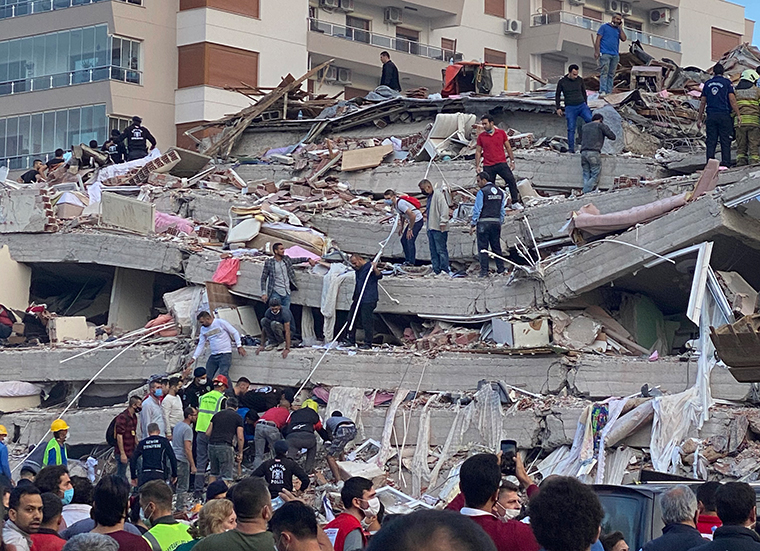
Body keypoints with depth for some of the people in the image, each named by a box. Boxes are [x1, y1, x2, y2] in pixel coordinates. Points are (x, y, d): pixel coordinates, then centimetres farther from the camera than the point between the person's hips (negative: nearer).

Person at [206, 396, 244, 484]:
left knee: (214, 473, 18)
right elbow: (240, 438, 0)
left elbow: (207, 433, 15)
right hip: (225, 446, -5)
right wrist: (240, 452, 9)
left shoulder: (217, 415, 18)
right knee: (226, 475, -1)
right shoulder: (238, 418, 6)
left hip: (212, 444, 5)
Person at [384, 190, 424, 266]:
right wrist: (401, 226, 19)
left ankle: (411, 262, -9)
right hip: (412, 221, 10)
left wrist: (410, 229, -20)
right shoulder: (394, 204, 4)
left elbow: (412, 216, -29)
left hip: (417, 220, -10)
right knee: (403, 240, 11)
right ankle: (407, 260, 19)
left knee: (410, 240, -15)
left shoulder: (400, 203, -27)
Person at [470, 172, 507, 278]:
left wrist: (473, 225, -4)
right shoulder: (500, 192, 12)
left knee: (483, 248, -2)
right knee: (496, 246, 13)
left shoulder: (482, 192, -8)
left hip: (484, 222, -6)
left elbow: (477, 210, -9)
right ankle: (501, 269, 12)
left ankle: (484, 271, -5)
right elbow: (502, 210, 14)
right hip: (496, 222, 6)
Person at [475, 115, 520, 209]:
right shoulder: (481, 136, 4)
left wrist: (512, 161, 7)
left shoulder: (501, 133, 4)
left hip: (501, 163, -1)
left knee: (511, 180, -14)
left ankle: (515, 202, -8)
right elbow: (478, 152, 9)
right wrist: (477, 166, 4)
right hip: (488, 166, 1)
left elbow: (508, 148, 10)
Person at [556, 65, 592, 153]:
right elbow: (557, 95, 12)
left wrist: (586, 105, 24)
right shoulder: (562, 82, 0)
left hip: (581, 105, 1)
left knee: (590, 121, -20)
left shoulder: (580, 80, 5)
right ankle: (571, 148, 1)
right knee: (571, 128, -5)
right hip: (570, 108, -1)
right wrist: (558, 108, 7)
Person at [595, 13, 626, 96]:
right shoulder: (604, 27, 6)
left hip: (615, 55, 5)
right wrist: (596, 51, -10)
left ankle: (609, 92, 3)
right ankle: (602, 92, -20)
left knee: (611, 74, 3)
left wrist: (620, 28, 5)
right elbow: (598, 39, 0)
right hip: (605, 54, -5)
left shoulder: (618, 29, 19)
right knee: (604, 73, -13)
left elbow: (624, 39, 4)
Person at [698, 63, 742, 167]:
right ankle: (726, 164, -6)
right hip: (724, 115, -3)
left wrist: (699, 119, 17)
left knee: (711, 142, 3)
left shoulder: (707, 84, 11)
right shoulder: (727, 82, 0)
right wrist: (738, 115, -4)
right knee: (725, 142, -1)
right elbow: (732, 100, -7)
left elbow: (702, 102, 12)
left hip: (711, 116, 3)